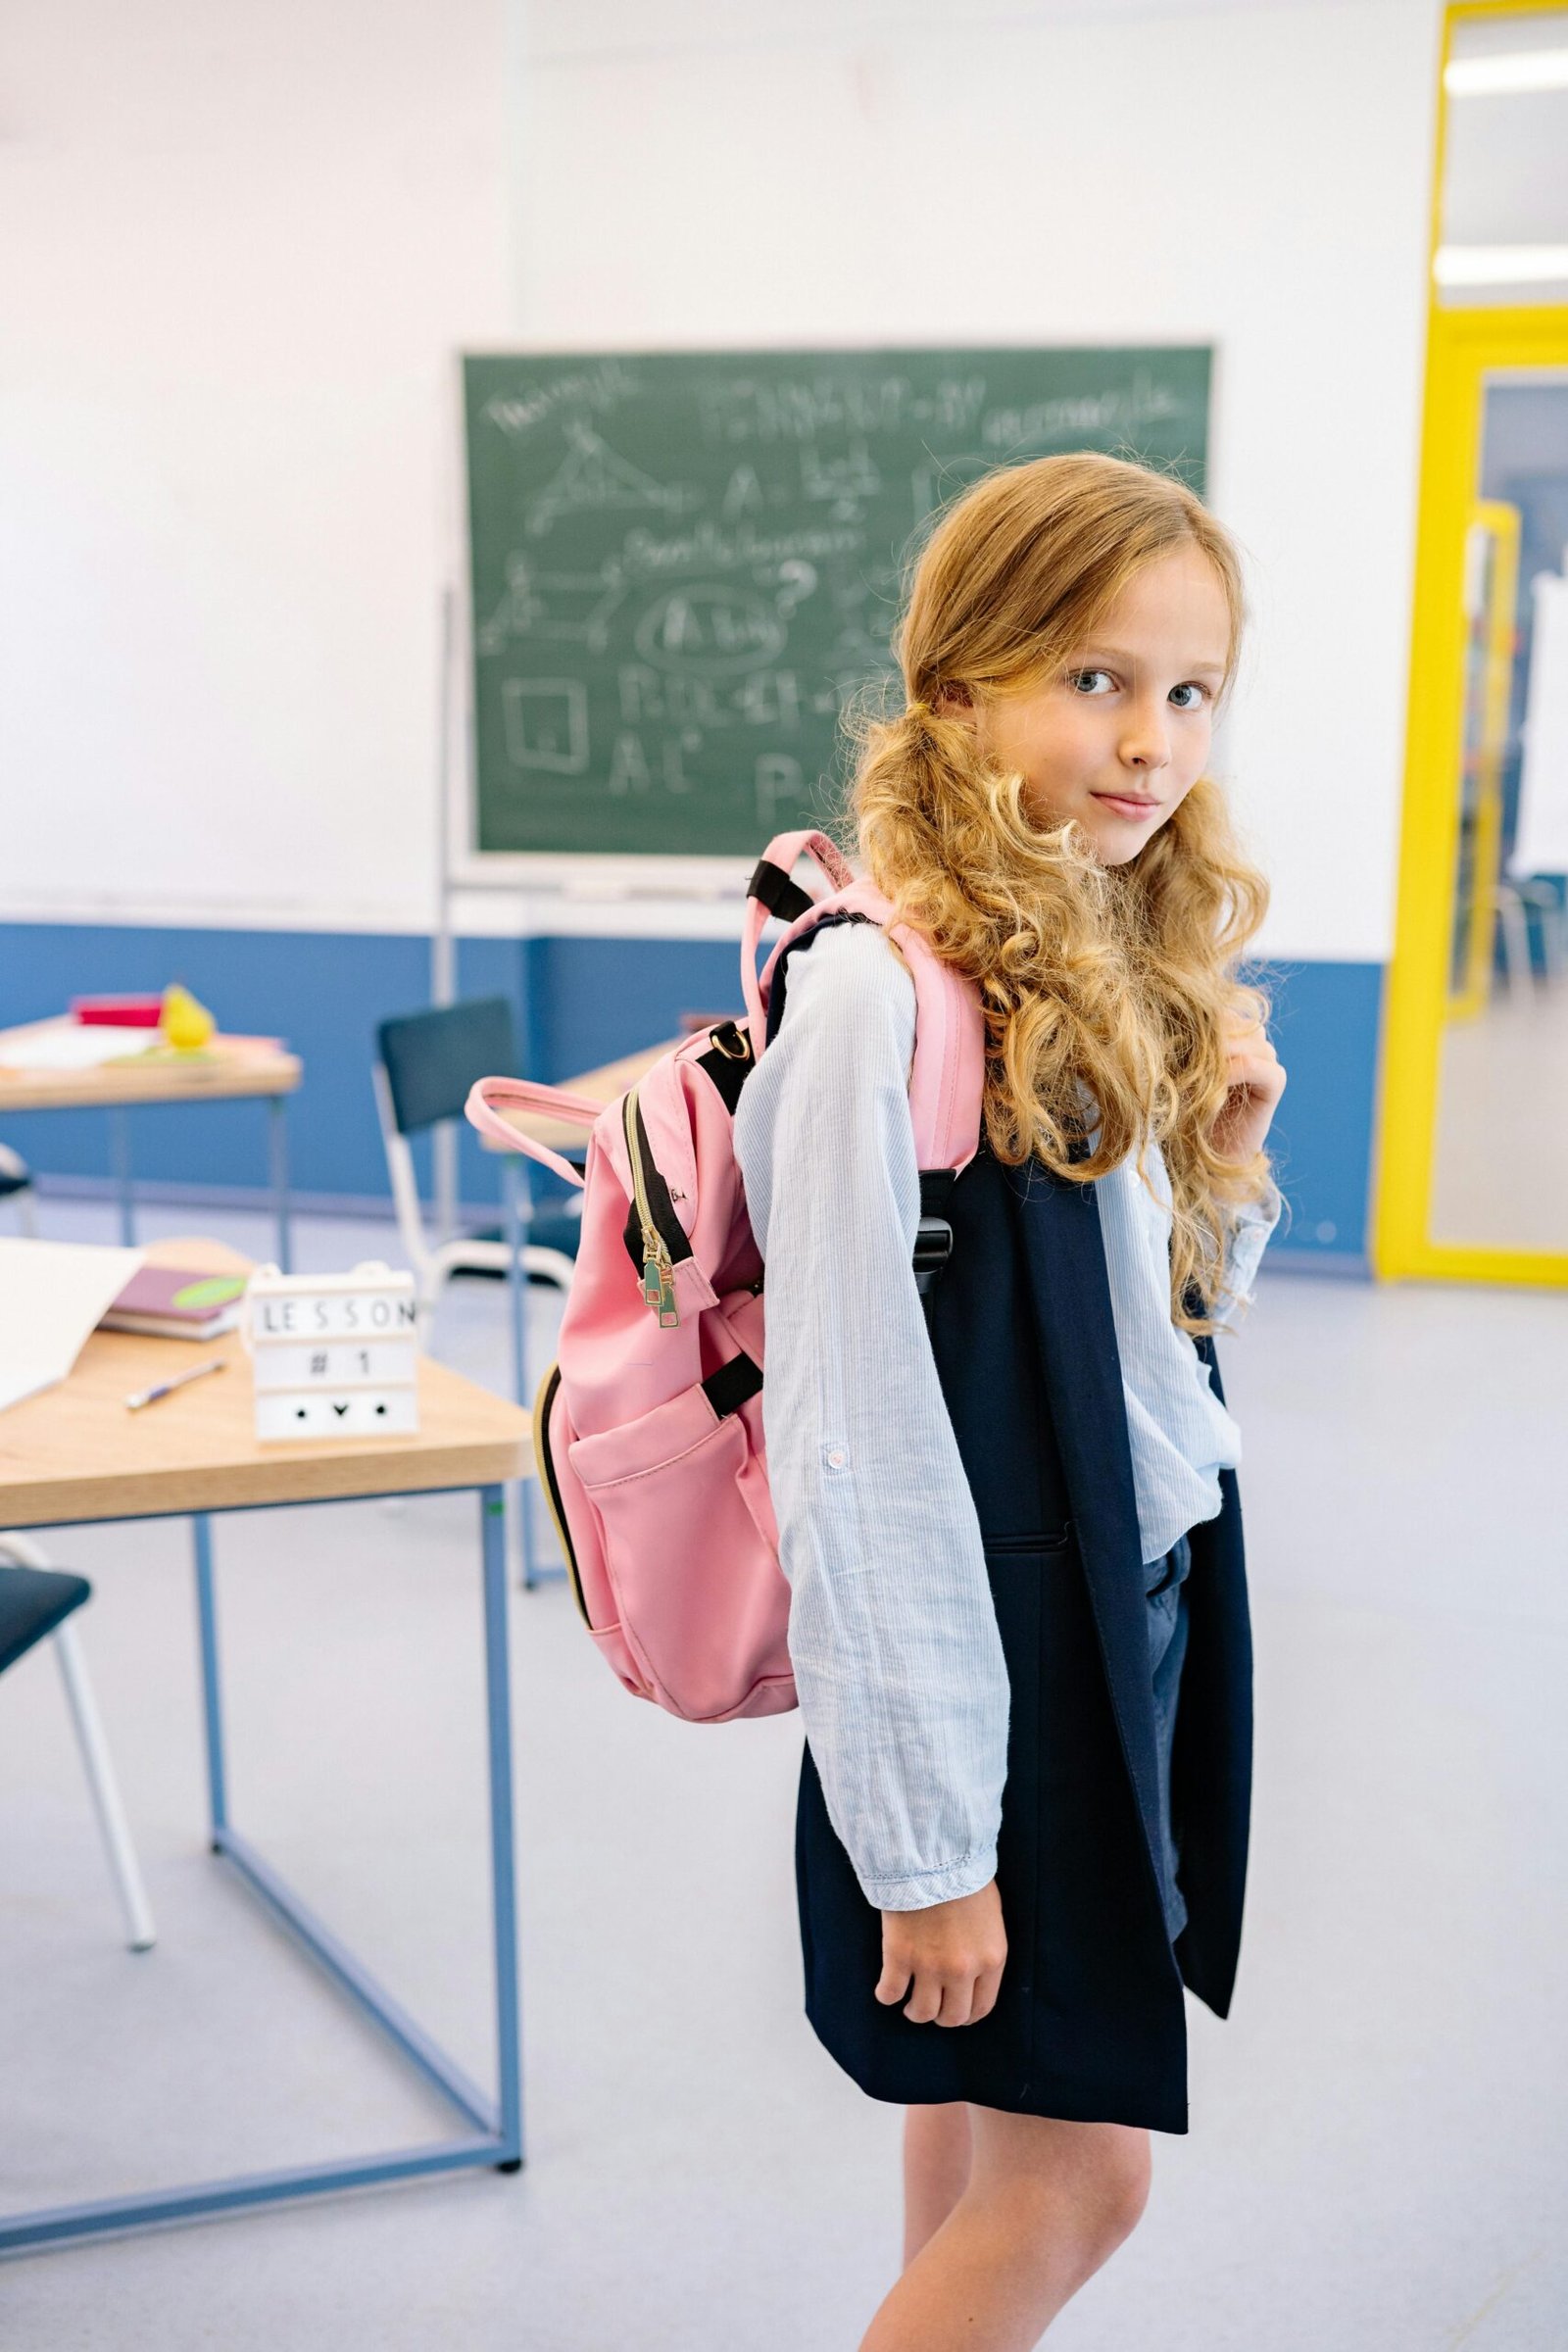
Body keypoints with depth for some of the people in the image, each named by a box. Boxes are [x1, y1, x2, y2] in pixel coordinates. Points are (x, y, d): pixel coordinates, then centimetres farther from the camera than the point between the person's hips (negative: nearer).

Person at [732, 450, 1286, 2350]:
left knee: (996, 2109, 21)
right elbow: (854, 1446, -22)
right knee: (1077, 2169, 3)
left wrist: (1223, 1155, -5)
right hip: (992, 1636, -8)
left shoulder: (1127, 975, 5)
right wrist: (928, 1837, -18)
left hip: (1146, 1599, 8)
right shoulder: (879, 996, -22)